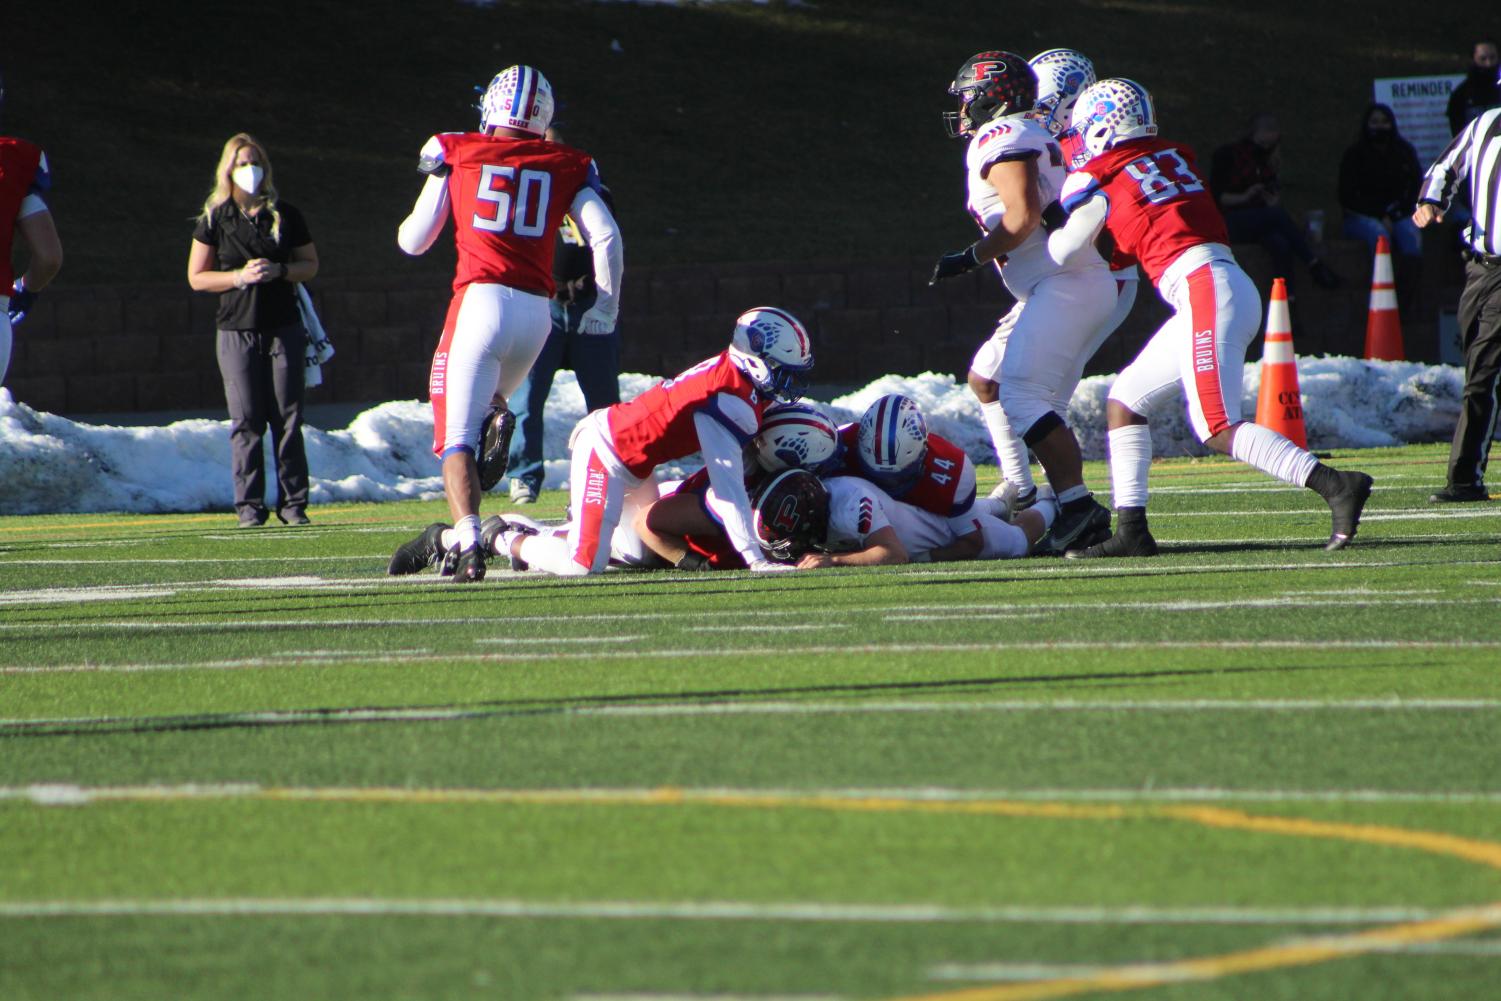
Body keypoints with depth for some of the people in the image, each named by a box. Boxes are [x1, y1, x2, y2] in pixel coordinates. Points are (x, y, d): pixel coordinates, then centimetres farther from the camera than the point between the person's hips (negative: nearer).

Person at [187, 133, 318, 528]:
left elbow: (310, 264, 12)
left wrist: (279, 270, -8)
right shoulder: (215, 219, 3)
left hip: (284, 328, 1)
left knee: (288, 420, -1)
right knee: (246, 422, -3)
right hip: (237, 329, -1)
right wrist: (240, 277, -11)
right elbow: (197, 277, 3)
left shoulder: (285, 215, 7)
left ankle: (293, 502, 3)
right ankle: (249, 506, 0)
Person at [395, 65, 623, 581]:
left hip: (481, 301, -3)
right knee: (485, 404, 27)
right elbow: (606, 236, 2)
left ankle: (469, 544, -23)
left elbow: (412, 241, 13)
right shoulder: (566, 166, 11)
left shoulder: (455, 154, 7)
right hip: (537, 311, 3)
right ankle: (496, 421, -10)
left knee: (457, 439, -2)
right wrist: (605, 306, 13)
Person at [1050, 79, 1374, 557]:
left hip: (1203, 291, -8)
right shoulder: (1175, 156, 19)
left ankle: (1335, 485, -24)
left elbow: (1062, 252, 14)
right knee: (1124, 400, 16)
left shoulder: (1098, 178, 2)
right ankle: (1131, 531, 15)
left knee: (1220, 429, -12)